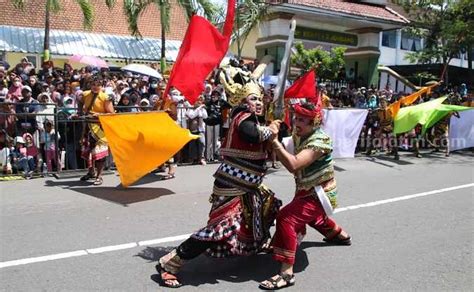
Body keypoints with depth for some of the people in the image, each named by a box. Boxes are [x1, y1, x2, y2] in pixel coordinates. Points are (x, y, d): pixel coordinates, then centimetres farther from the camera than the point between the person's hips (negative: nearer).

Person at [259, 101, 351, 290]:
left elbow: (293, 165, -41)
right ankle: (340, 235, 61)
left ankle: (286, 273, -25)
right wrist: (273, 141, -24)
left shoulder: (319, 141, -27)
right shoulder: (298, 136, -1)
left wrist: (275, 141, -42)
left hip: (320, 194, -10)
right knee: (312, 216, 35)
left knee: (286, 218, -26)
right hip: (308, 190, 10)